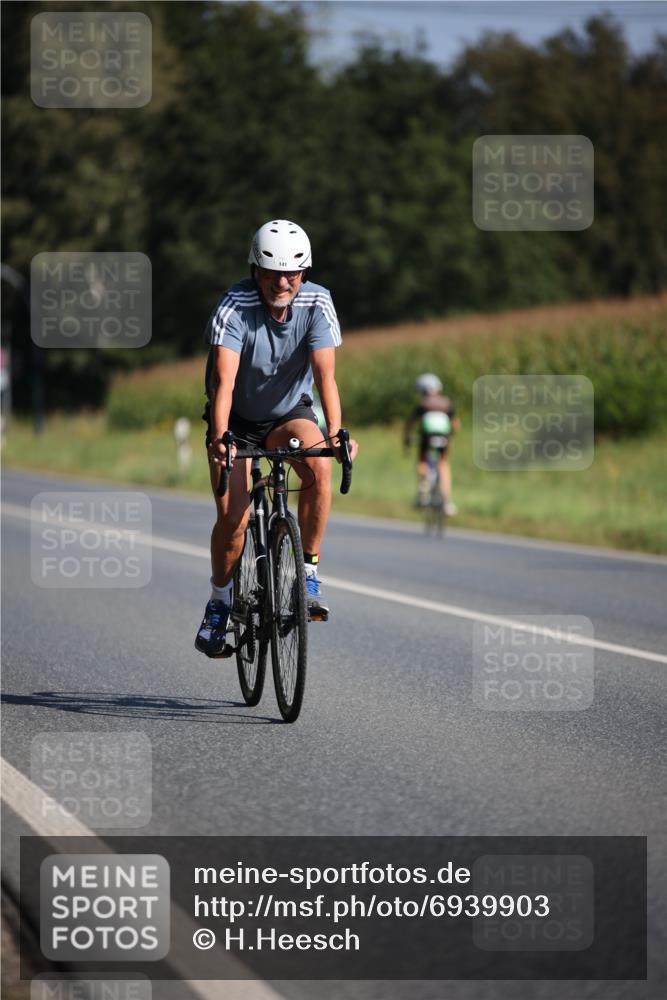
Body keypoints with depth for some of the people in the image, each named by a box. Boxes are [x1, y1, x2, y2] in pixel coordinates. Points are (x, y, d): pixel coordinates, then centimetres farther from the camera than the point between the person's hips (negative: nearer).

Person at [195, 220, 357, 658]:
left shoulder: (317, 303, -20)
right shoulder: (235, 306, -26)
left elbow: (325, 373, -28)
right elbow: (224, 379, -36)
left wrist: (336, 432, -43)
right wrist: (219, 439, -51)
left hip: (290, 413, 1)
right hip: (238, 420, -1)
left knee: (319, 467, -31)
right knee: (234, 516, -16)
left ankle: (309, 571, -17)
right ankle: (220, 602, 9)